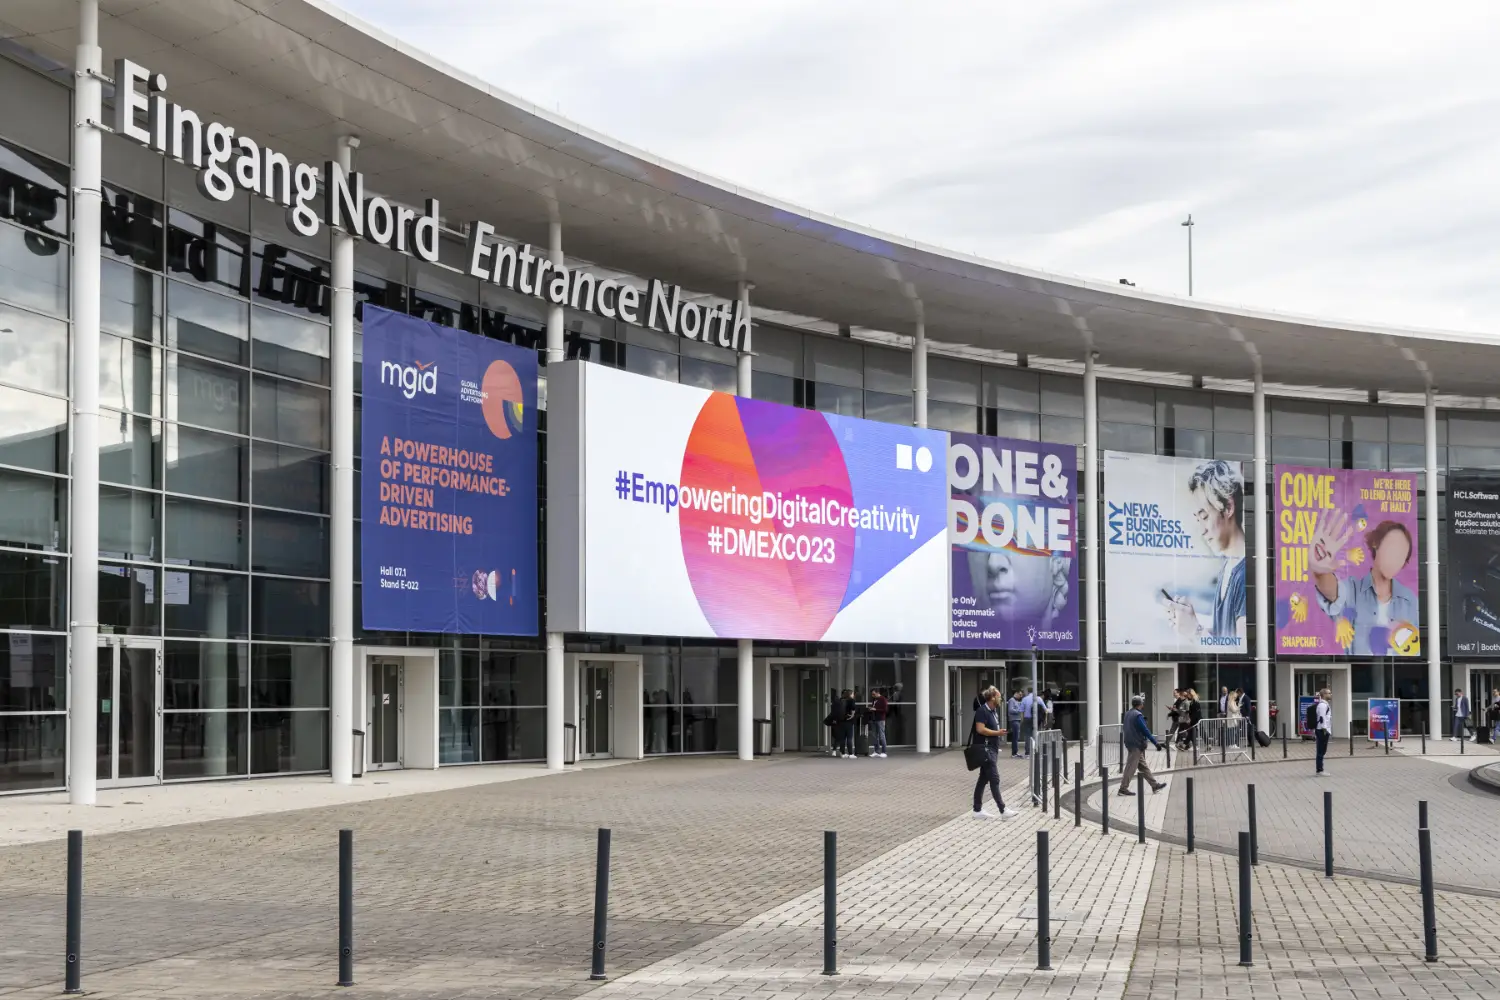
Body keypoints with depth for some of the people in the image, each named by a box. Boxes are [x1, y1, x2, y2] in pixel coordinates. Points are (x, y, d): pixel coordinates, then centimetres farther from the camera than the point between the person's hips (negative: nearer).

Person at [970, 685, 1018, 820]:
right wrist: (997, 733, -17)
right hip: (986, 749, -10)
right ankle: (1003, 811, -7)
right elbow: (980, 729, -22)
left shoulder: (994, 711, 15)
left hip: (993, 749, 10)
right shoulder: (982, 711, -14)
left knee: (983, 779, 10)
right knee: (994, 779, -8)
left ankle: (978, 810, 13)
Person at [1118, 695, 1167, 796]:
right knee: (1131, 767, -4)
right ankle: (1123, 788, 0)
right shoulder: (1138, 715, -17)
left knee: (1143, 766, 13)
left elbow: (1124, 728, 20)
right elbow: (1145, 731, -20)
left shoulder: (1127, 714, 10)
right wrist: (1155, 743, -18)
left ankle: (1155, 785, 19)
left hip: (1130, 744, 9)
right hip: (1136, 745, -9)